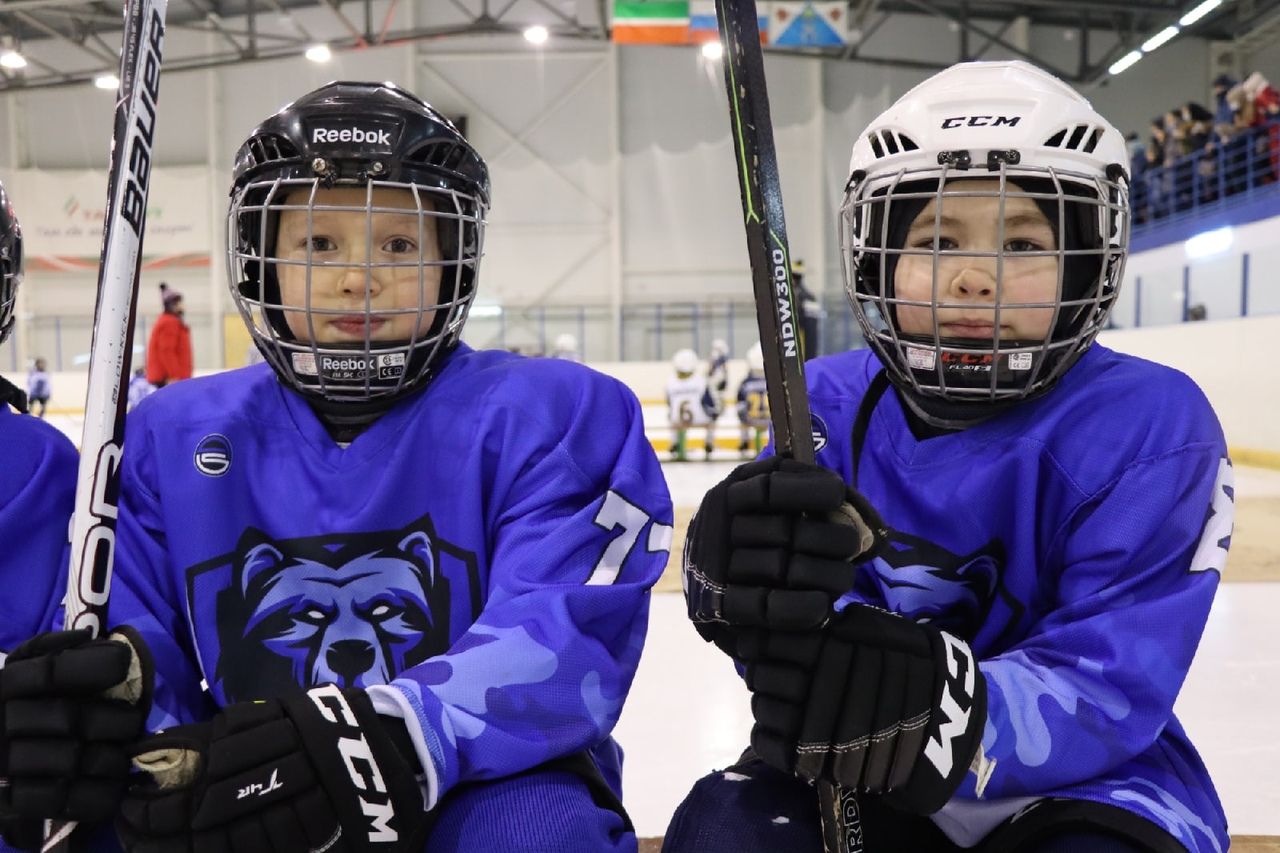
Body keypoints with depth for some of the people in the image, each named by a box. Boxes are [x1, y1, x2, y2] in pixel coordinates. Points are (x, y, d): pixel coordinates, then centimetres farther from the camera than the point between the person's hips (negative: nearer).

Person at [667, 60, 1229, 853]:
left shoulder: (1150, 423, -15)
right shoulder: (832, 405, -5)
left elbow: (1112, 687, -22)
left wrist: (945, 711, -44)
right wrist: (743, 569, -42)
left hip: (1081, 785, -2)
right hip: (866, 782, 3)